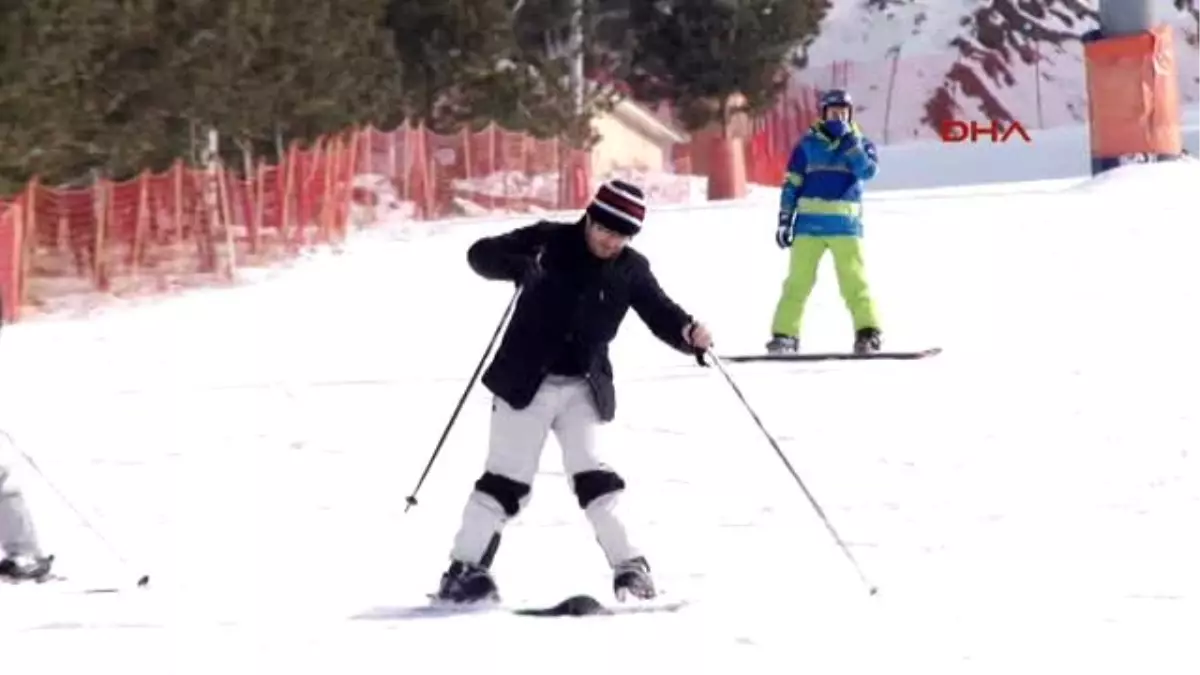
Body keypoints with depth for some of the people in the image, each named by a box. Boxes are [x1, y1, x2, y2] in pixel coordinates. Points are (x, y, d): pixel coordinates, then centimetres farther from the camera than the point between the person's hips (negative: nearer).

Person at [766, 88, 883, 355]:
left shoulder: (861, 144, 9)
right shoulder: (808, 144, 9)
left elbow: (867, 171, -10)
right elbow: (792, 183, 9)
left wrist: (847, 138, -12)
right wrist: (785, 220, 2)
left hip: (845, 223, -1)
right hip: (809, 222, 1)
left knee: (854, 280, -11)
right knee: (798, 280, -3)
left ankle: (868, 333, -13)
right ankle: (784, 335, 0)